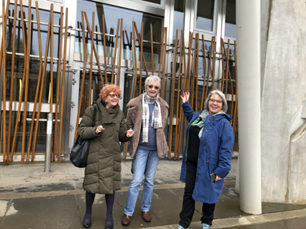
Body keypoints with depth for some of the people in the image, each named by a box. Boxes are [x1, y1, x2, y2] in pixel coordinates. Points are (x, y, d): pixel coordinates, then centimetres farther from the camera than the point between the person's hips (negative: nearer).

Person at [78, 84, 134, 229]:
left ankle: (109, 215, 29)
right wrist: (94, 130, -24)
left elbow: (121, 135, 9)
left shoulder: (119, 113, 6)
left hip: (112, 154, 2)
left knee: (110, 184, 7)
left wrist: (127, 135, -13)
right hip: (94, 154, -2)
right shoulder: (92, 110, -5)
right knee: (92, 184, 8)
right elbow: (81, 130, -6)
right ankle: (88, 213, 34)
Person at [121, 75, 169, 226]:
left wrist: (157, 138, 11)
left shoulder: (163, 105, 2)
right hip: (141, 148, -3)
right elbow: (128, 125, 2)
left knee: (150, 181, 13)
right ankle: (128, 212, 18)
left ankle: (145, 209, 32)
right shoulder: (135, 104, -8)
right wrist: (134, 137, -1)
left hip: (155, 148, 3)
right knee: (136, 181, -2)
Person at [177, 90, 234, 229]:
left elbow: (226, 149, -16)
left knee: (208, 194, 14)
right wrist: (185, 104, 26)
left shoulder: (223, 123, -13)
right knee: (188, 192, 13)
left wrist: (221, 170, -18)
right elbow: (190, 117, 34)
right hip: (191, 162, 6)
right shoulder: (200, 115, 8)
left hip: (208, 166, -5)